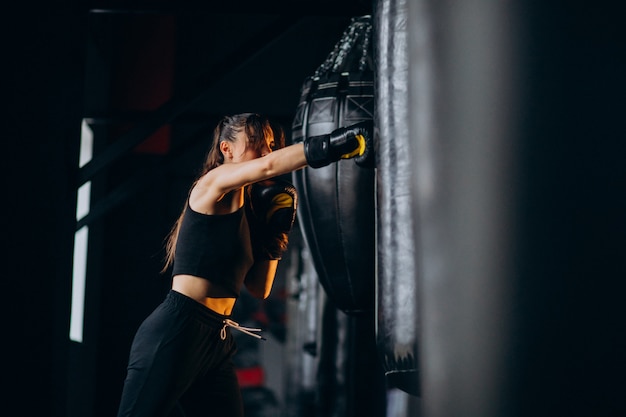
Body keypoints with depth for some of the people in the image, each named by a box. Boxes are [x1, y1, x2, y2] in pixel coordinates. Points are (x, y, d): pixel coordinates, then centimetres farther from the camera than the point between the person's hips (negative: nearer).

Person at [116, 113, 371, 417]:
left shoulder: (245, 209, 18)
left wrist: (275, 232, 7)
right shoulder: (215, 183, -4)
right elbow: (268, 166, -25)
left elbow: (259, 289, 16)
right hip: (176, 332, -9)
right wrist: (337, 142, -32)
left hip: (217, 342, 9)